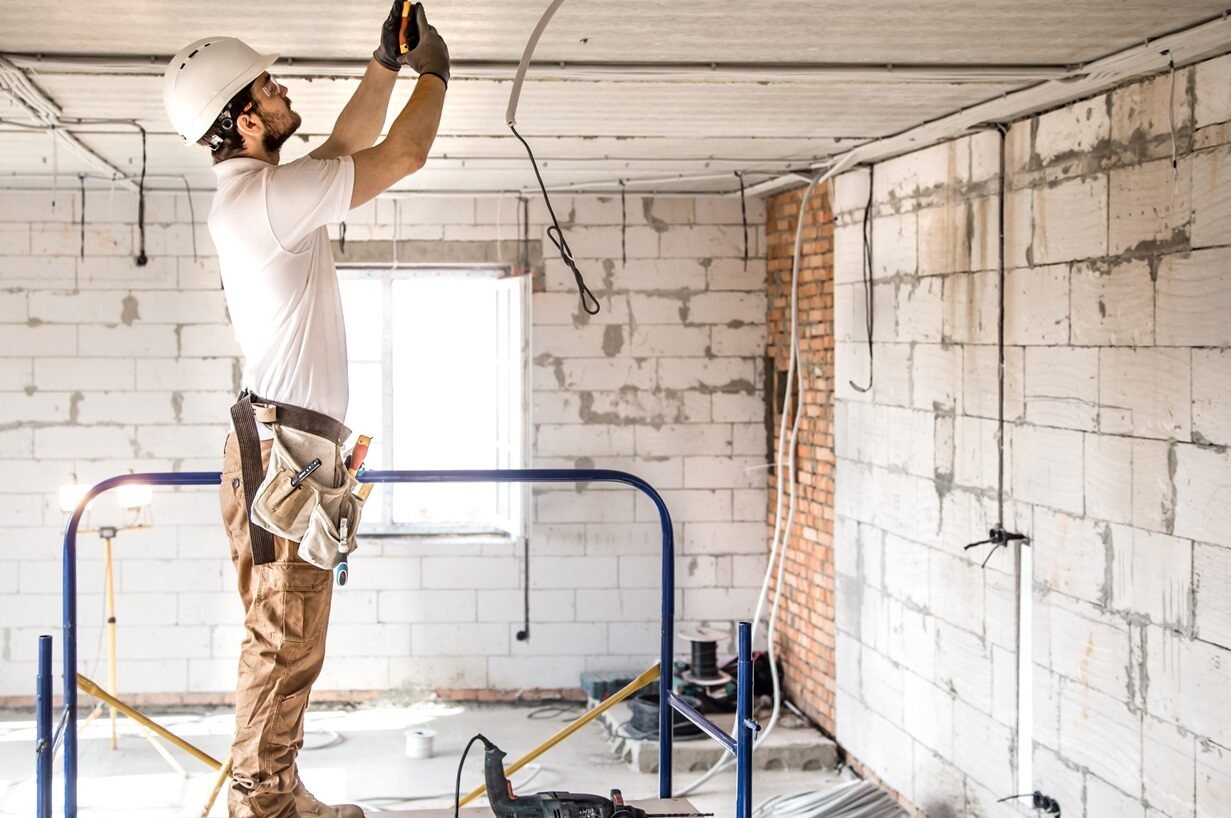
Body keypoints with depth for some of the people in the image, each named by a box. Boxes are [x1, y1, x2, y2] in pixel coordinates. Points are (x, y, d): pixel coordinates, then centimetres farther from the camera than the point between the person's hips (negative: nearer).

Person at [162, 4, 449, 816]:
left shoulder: (263, 192, 15)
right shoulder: (262, 197, -15)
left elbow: (352, 145, 28)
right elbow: (402, 156, -11)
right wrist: (433, 76, 6)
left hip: (299, 449, 10)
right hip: (282, 445, -10)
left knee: (293, 644, 12)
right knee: (282, 642, -7)